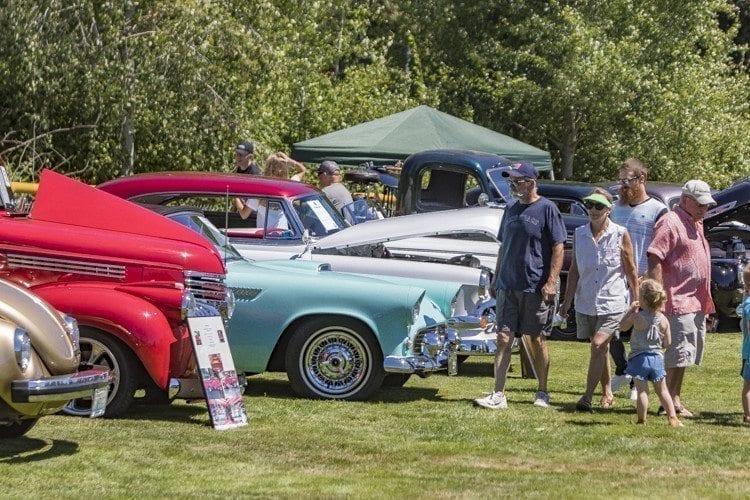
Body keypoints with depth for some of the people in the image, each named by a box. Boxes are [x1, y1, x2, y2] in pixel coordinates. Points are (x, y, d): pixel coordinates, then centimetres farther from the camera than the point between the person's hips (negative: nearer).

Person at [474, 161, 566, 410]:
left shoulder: (547, 209, -6)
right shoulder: (511, 209, 13)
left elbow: (558, 248, -8)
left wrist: (551, 282, -16)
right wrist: (496, 279, 18)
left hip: (535, 287, -5)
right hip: (507, 285, 5)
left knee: (535, 339, 5)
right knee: (503, 338, -2)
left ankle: (542, 393, 19)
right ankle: (498, 395, -3)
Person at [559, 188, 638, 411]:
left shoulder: (620, 235, -5)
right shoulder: (579, 234, 4)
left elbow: (630, 270, 1)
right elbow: (574, 270, 9)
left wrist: (636, 301, 2)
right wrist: (567, 301, 6)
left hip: (613, 302, -4)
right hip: (586, 303, 4)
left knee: (598, 345, -15)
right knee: (601, 349, 14)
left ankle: (587, 396, -15)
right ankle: (607, 392, 28)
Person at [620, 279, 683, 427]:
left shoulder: (637, 317, -13)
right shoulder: (663, 320, -4)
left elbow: (623, 326, 6)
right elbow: (667, 343, 1)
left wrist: (630, 310, 12)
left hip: (638, 358, -3)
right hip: (657, 358, 3)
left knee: (642, 391, -1)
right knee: (662, 390, 13)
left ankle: (642, 419, -1)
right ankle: (673, 418, 10)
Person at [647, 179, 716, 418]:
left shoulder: (695, 224, 19)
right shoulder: (671, 223, -11)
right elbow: (655, 259, -19)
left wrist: (705, 302, 24)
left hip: (696, 302, 10)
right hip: (678, 300, -10)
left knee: (686, 355, 12)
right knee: (680, 353, -11)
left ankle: (673, 400, 18)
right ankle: (672, 403, -6)